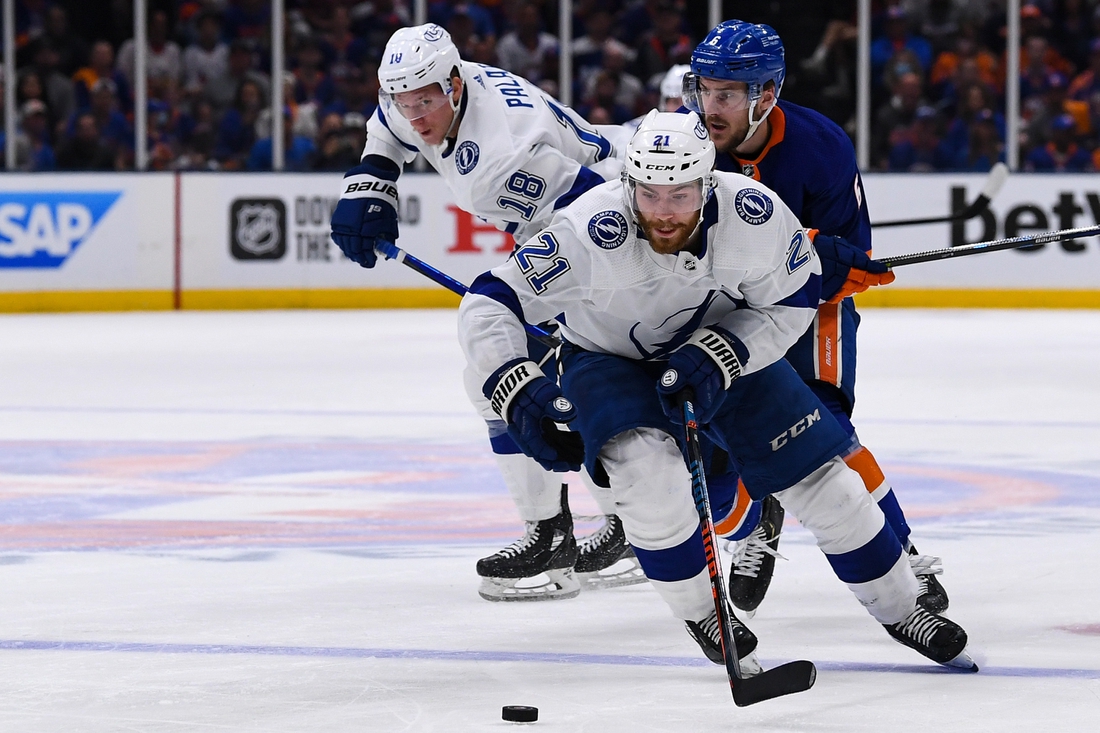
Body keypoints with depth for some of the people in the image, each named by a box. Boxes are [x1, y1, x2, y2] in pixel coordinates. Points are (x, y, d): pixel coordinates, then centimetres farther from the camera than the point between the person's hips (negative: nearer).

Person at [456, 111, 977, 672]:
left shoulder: (754, 214, -31)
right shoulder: (592, 231, -36)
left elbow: (791, 301, -13)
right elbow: (488, 305, -31)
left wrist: (717, 357, -26)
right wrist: (518, 392, -43)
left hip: (726, 348, 2)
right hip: (610, 359, -2)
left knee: (816, 475, 0)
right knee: (648, 467, -29)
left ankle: (900, 609, 23)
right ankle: (700, 614, -4)